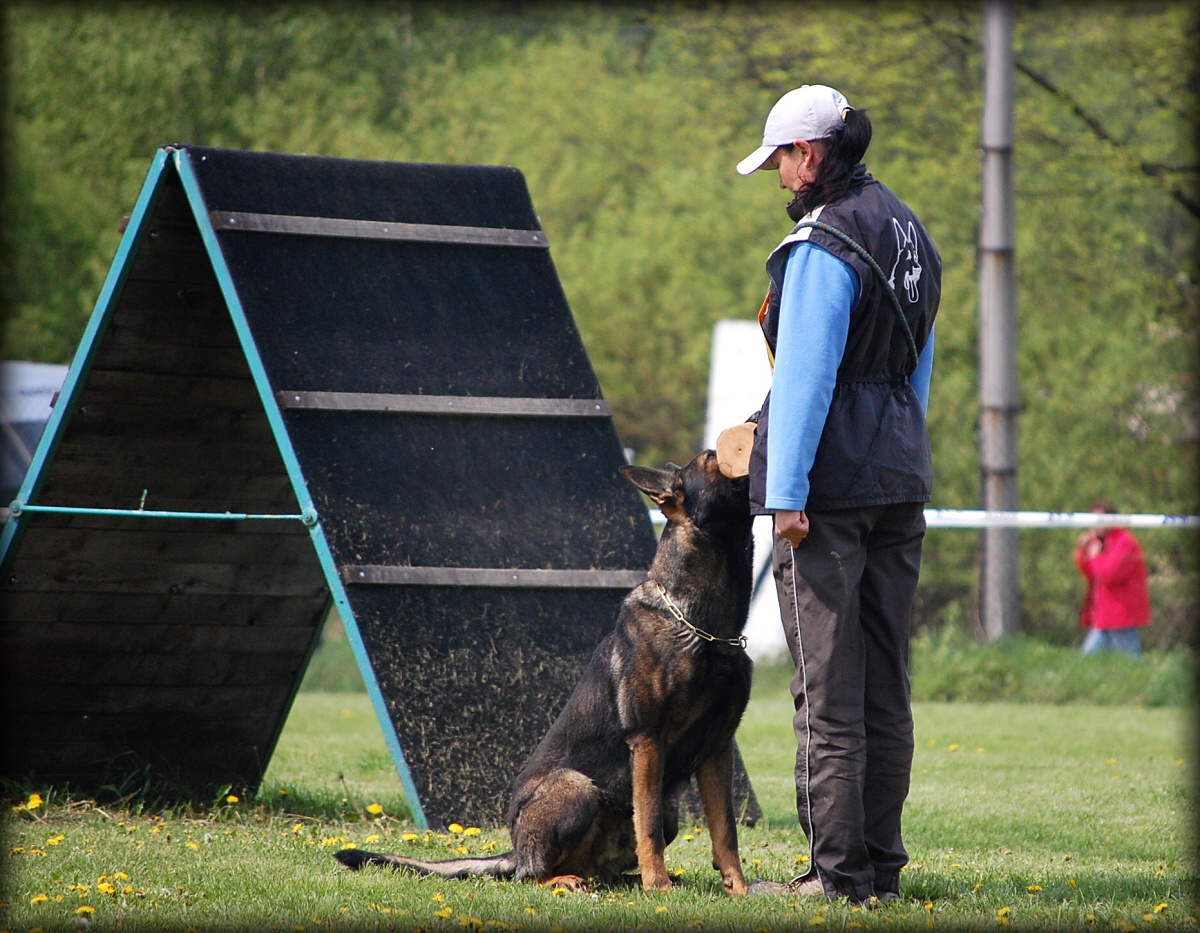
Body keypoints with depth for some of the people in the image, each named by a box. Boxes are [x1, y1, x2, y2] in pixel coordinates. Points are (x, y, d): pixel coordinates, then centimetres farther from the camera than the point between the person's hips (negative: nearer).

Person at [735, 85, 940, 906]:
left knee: (829, 691, -5)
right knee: (886, 685, 11)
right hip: (901, 483, 9)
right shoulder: (908, 231, 15)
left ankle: (839, 874, -4)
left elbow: (805, 373, -17)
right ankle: (882, 864, 13)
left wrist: (788, 493, -16)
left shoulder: (825, 243, -14)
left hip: (832, 487, -9)